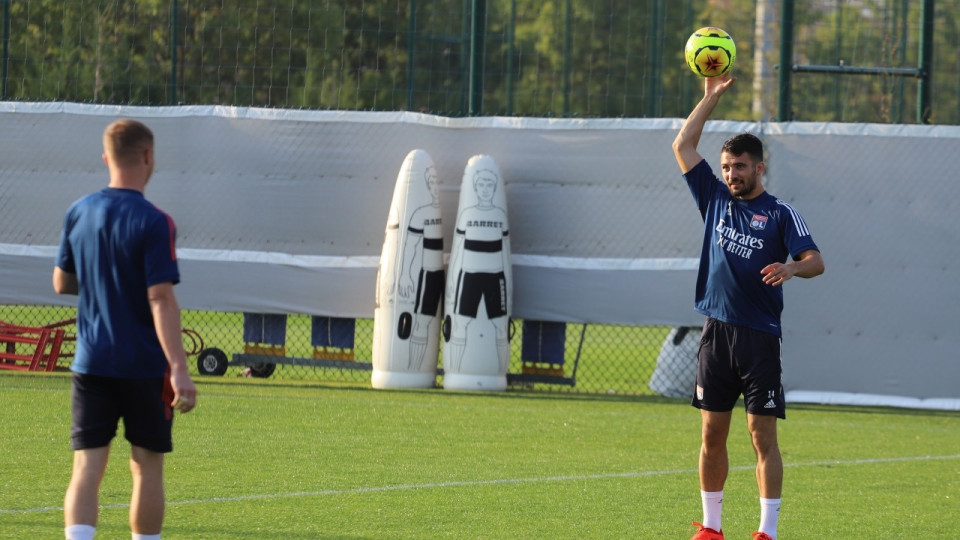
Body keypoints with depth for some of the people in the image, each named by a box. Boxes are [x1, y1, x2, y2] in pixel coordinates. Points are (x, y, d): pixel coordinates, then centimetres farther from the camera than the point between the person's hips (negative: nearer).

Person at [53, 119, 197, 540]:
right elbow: (161, 300, -20)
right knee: (147, 468, 9)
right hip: (145, 364, -4)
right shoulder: (152, 223, -13)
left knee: (87, 469, -1)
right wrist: (179, 370, -22)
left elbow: (61, 282, 15)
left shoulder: (78, 214, 3)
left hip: (90, 363, 4)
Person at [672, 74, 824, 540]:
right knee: (712, 434, 6)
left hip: (759, 336, -4)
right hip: (716, 332, 4)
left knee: (763, 435, -7)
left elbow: (815, 261, -11)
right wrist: (711, 97, 10)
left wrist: (791, 267, -33)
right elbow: (683, 145, 15)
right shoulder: (715, 199, 12)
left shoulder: (780, 214, 0)